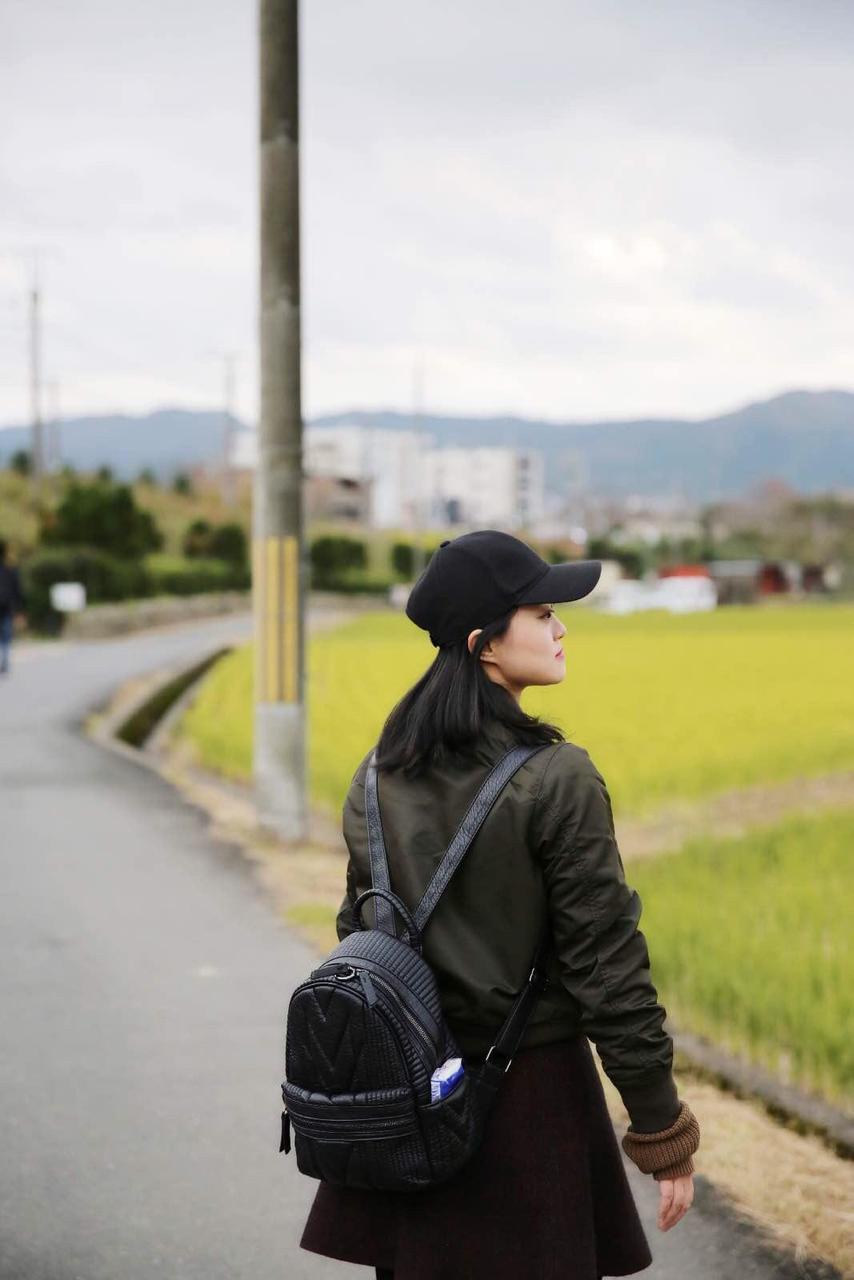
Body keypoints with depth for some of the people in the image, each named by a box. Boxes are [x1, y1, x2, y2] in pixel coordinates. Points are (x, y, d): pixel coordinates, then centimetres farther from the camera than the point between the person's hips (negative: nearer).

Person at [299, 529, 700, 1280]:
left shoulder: (380, 773, 4)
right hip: (527, 1089, -6)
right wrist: (664, 1133, -7)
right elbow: (606, 964, -14)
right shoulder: (556, 780, -15)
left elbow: (360, 932, 11)